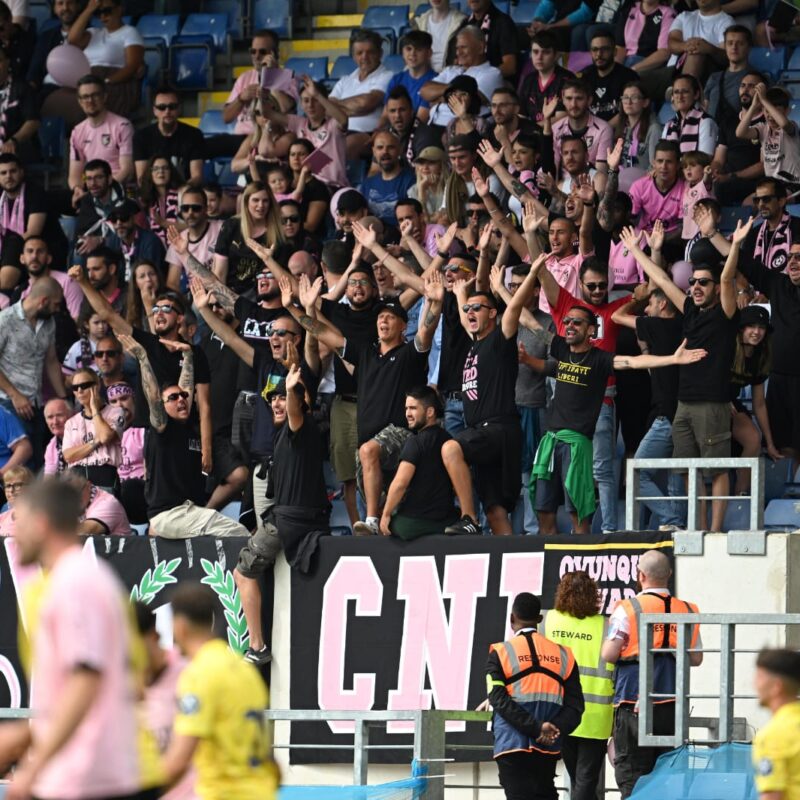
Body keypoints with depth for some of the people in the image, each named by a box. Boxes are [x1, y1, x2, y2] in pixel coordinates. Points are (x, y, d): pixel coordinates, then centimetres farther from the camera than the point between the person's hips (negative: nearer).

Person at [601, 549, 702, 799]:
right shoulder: (687, 611, 4)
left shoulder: (627, 609, -8)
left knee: (631, 778, -1)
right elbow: (696, 658, 9)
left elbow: (608, 655, -11)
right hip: (672, 708, 4)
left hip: (634, 705, -4)